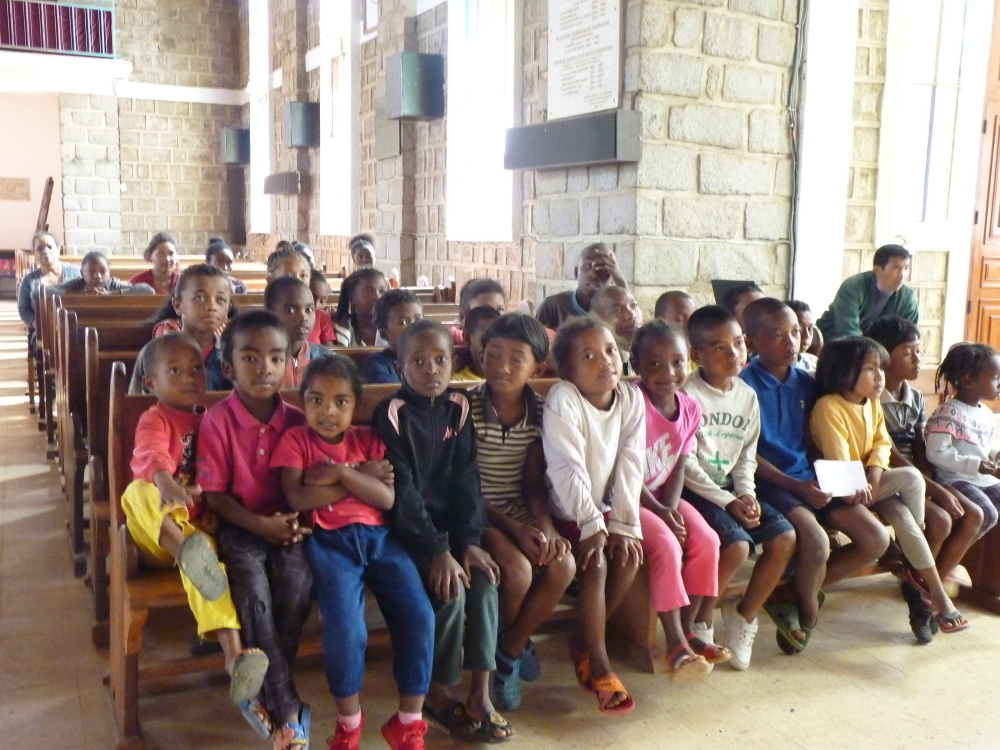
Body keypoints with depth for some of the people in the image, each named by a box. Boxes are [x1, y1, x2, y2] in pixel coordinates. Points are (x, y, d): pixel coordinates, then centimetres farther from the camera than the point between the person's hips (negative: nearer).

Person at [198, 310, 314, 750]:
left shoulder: (296, 420, 1)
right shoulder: (217, 420, -8)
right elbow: (213, 494, -8)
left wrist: (296, 521, -11)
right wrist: (259, 525, -20)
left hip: (285, 525, 2)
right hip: (239, 526, -2)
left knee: (298, 580, -27)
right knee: (253, 589, -29)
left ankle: (265, 685, -7)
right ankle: (287, 708, -18)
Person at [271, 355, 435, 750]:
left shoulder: (368, 439, 13)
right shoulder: (295, 440, 6)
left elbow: (387, 498, -1)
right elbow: (297, 500, -10)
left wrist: (339, 472, -10)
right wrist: (362, 478, -7)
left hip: (378, 536, 3)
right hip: (330, 541, -3)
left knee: (419, 616, -15)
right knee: (345, 627, -25)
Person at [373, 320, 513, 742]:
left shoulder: (458, 409, 4)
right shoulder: (391, 414, -11)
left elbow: (467, 479, 0)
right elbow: (402, 489, -17)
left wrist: (470, 540, -12)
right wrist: (437, 550, -23)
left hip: (452, 522, 5)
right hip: (409, 528, -4)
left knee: (484, 581, -19)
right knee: (452, 590, -23)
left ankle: (481, 694, -10)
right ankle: (438, 692, -1)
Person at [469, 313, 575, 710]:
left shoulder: (539, 411, 0)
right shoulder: (466, 407, -13)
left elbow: (532, 482, 2)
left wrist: (545, 526, -16)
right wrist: (516, 530, -22)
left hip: (519, 510, 5)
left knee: (563, 565, -20)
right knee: (517, 571, -28)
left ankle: (509, 649, 4)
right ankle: (513, 648, 8)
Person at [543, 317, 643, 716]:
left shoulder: (632, 398, -6)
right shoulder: (562, 399, -21)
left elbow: (630, 466, -7)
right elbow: (568, 469, -24)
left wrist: (622, 523, -13)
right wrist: (591, 525, -24)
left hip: (603, 506, 5)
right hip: (566, 511, -5)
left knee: (629, 555, -15)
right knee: (594, 562, -24)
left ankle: (584, 641, 6)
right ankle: (599, 666, -11)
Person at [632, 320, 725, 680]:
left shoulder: (690, 408, 2)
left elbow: (679, 466, 2)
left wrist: (671, 507, -14)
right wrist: (660, 512, -22)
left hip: (664, 497, 6)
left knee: (706, 540, -13)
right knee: (666, 544, -27)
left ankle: (687, 629, 1)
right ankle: (676, 644, -17)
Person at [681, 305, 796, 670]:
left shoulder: (748, 396, 7)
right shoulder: (687, 395, -14)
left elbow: (747, 456, 11)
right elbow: (686, 464, -17)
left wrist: (747, 494, -7)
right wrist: (727, 502, -18)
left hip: (732, 489, 7)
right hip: (694, 489, -7)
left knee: (784, 537, -9)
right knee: (737, 545, -26)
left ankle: (743, 615, 9)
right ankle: (700, 623, -2)